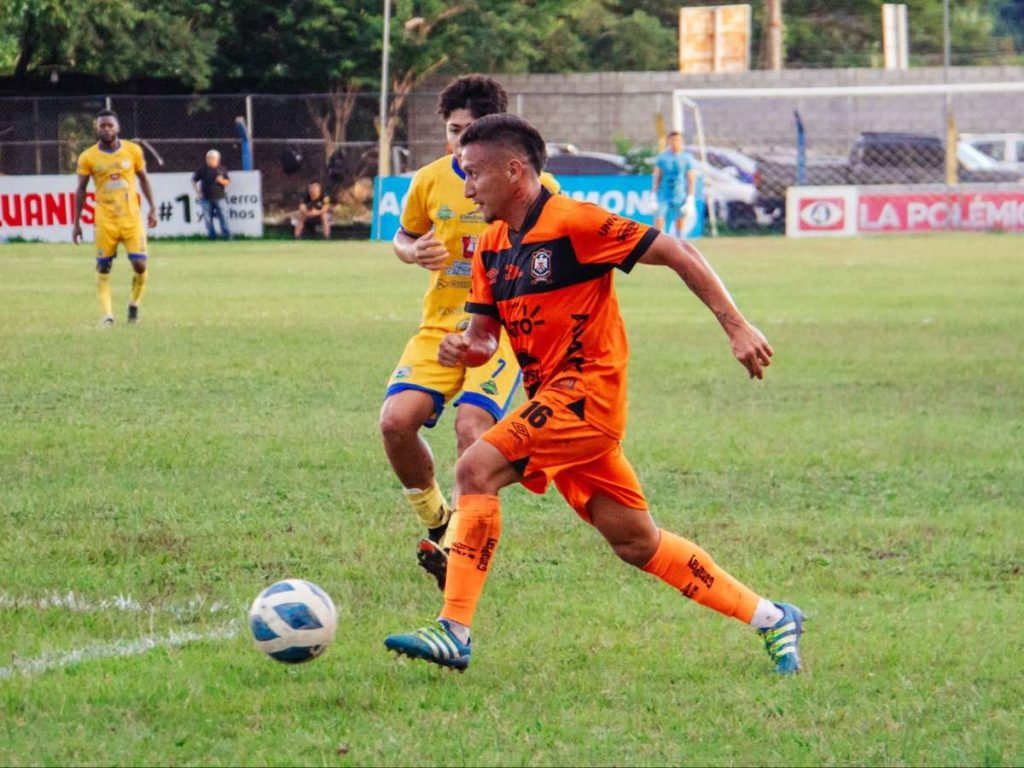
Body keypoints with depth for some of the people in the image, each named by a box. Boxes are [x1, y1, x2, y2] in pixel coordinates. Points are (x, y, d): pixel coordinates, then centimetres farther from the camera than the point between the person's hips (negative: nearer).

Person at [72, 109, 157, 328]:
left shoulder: (133, 151, 0)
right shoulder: (88, 157, -3)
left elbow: (143, 178, 12)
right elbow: (81, 189, 4)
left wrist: (152, 208, 8)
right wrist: (76, 223, 2)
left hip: (132, 217, 0)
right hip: (105, 220, 0)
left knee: (140, 265, -6)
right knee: (103, 267, -3)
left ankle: (134, 305, 18)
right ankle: (107, 315, 3)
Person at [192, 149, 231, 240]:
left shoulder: (221, 169, 5)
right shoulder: (203, 170, 5)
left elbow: (227, 182, 8)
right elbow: (194, 180, 14)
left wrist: (221, 181, -13)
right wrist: (198, 191, 3)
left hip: (219, 197, -1)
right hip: (206, 198, 1)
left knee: (223, 217, -5)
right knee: (208, 218, 2)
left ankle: (227, 236, -3)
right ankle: (212, 236, 11)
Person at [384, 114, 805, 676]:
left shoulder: (573, 223, -13)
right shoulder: (491, 249, 11)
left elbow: (675, 254, -10)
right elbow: (485, 335, 15)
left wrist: (735, 326, -13)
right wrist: (464, 348, -9)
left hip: (587, 389, -9)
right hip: (552, 398, 9)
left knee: (477, 469, -21)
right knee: (635, 542, 11)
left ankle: (454, 632, -21)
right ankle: (771, 619, 22)